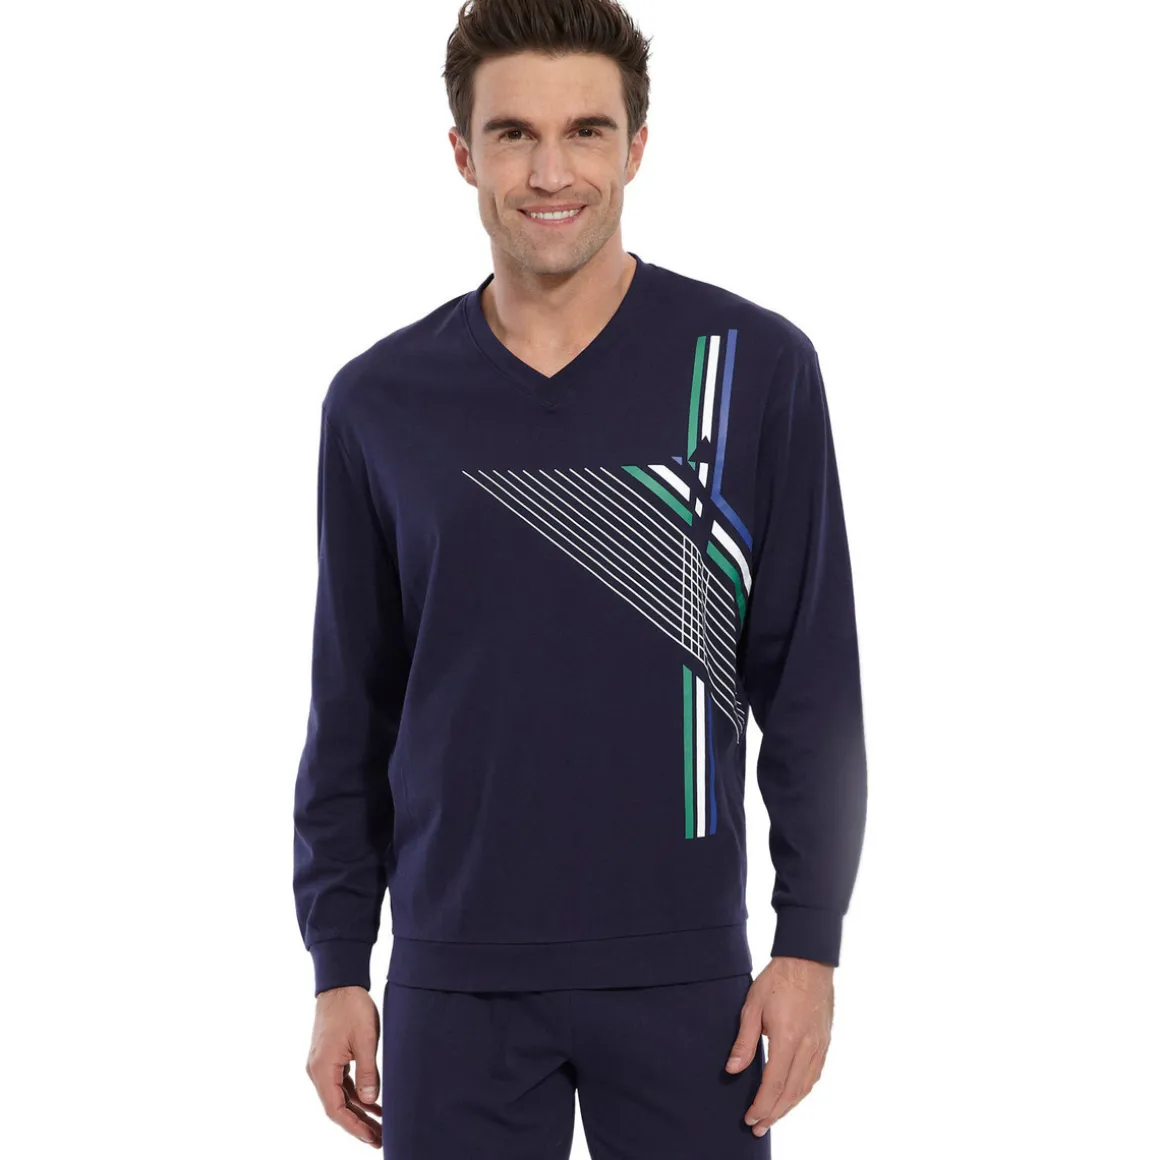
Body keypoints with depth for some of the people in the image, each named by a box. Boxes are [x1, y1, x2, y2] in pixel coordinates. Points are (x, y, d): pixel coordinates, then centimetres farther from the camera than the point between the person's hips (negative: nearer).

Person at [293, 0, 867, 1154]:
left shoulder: (752, 368, -2)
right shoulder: (379, 402, 4)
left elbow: (812, 685, 0)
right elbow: (352, 707, 8)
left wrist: (809, 943, -4)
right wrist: (338, 968, 6)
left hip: (682, 971, -1)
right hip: (456, 977, 1)